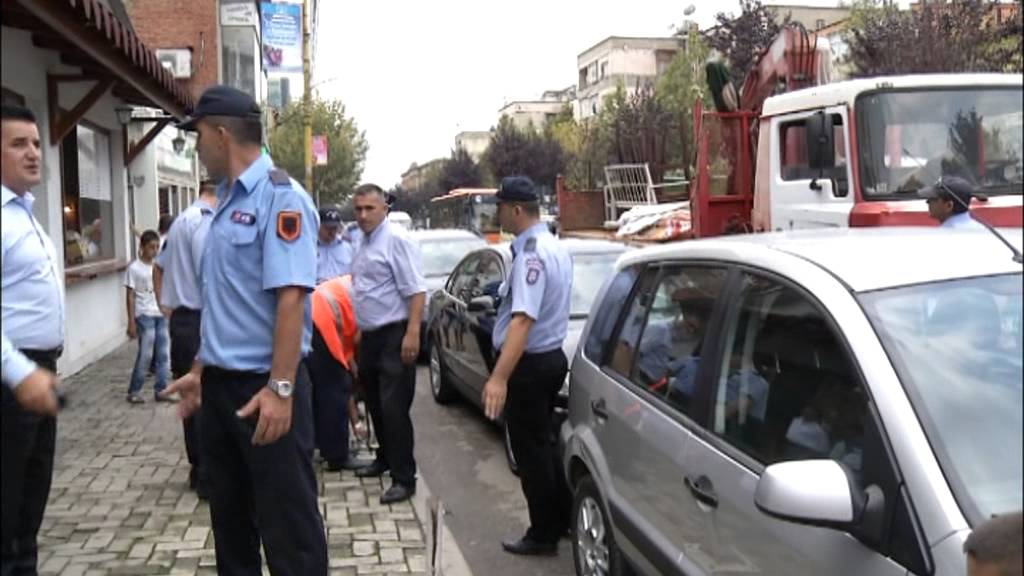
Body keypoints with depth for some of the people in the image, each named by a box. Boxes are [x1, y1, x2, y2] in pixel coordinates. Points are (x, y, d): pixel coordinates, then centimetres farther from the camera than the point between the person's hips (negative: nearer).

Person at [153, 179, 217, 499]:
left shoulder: (181, 221, 16)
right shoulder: (205, 221, -15)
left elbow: (159, 266, 25)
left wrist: (166, 305, 26)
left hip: (181, 318, 10)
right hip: (200, 320, -10)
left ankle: (199, 469, 25)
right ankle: (208, 476, 0)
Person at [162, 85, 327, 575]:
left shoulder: (278, 197, -14)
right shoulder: (227, 202, 12)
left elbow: (290, 298, -23)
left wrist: (280, 389, -26)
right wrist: (200, 371, 21)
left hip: (263, 387, -9)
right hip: (221, 386, 9)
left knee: (288, 523, 2)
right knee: (229, 516, 19)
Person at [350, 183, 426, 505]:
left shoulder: (396, 239, -14)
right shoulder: (364, 242, 14)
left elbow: (416, 290, -20)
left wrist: (412, 333, -27)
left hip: (394, 336, -9)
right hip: (370, 337, 9)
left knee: (393, 408, -9)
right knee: (375, 404, 18)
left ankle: (404, 478, -2)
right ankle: (385, 459, 34)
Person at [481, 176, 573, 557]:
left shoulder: (531, 254, -22)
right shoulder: (554, 247, 10)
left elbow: (523, 320, -33)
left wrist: (500, 377, -39)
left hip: (529, 364, -10)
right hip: (551, 357, 10)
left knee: (530, 450, 2)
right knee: (542, 444, 20)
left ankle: (543, 535, 14)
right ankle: (560, 519, 30)